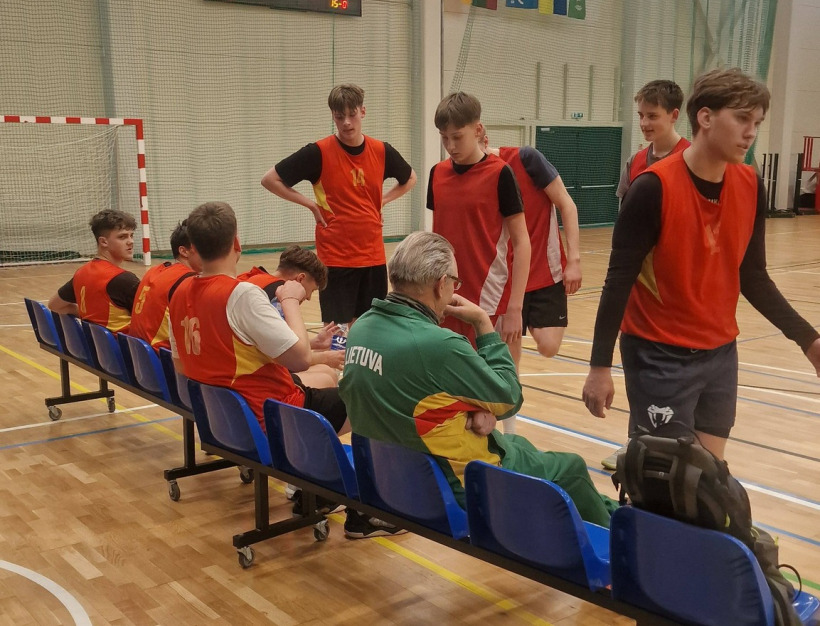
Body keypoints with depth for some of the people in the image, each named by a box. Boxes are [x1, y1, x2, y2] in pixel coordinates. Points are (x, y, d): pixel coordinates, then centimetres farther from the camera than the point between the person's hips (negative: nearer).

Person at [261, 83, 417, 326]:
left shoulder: (381, 151, 2)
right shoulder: (319, 152, -9)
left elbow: (410, 179, 21)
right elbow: (270, 179, -7)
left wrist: (382, 201, 7)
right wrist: (311, 205, -9)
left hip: (374, 257, 4)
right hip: (336, 258, -4)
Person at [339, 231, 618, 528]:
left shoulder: (361, 328, -7)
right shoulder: (437, 345, -32)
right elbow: (509, 399, -15)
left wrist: (478, 408, -10)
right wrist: (484, 324, -8)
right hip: (458, 484, -8)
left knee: (518, 444, 30)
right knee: (571, 468, 15)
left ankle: (598, 510, 49)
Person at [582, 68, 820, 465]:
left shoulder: (751, 187, 0)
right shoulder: (654, 188, -17)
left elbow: (753, 278, 9)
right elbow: (619, 281, -15)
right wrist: (600, 366, -16)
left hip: (721, 352, 6)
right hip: (660, 356, -6)